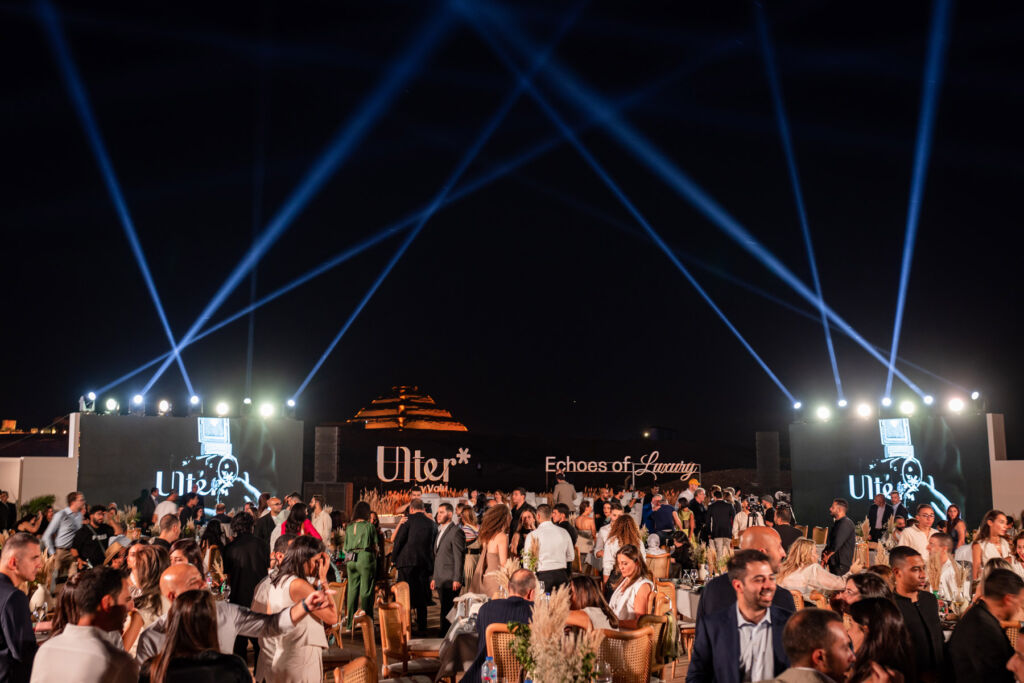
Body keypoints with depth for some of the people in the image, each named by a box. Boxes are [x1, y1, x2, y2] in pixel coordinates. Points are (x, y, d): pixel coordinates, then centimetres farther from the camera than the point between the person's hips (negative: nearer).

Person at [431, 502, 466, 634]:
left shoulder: (456, 531, -10)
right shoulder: (440, 531, 19)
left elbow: (459, 557, -14)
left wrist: (457, 579, -19)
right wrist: (434, 578, 20)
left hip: (450, 580, -9)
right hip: (441, 580, 9)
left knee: (447, 612, -8)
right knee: (445, 610, 12)